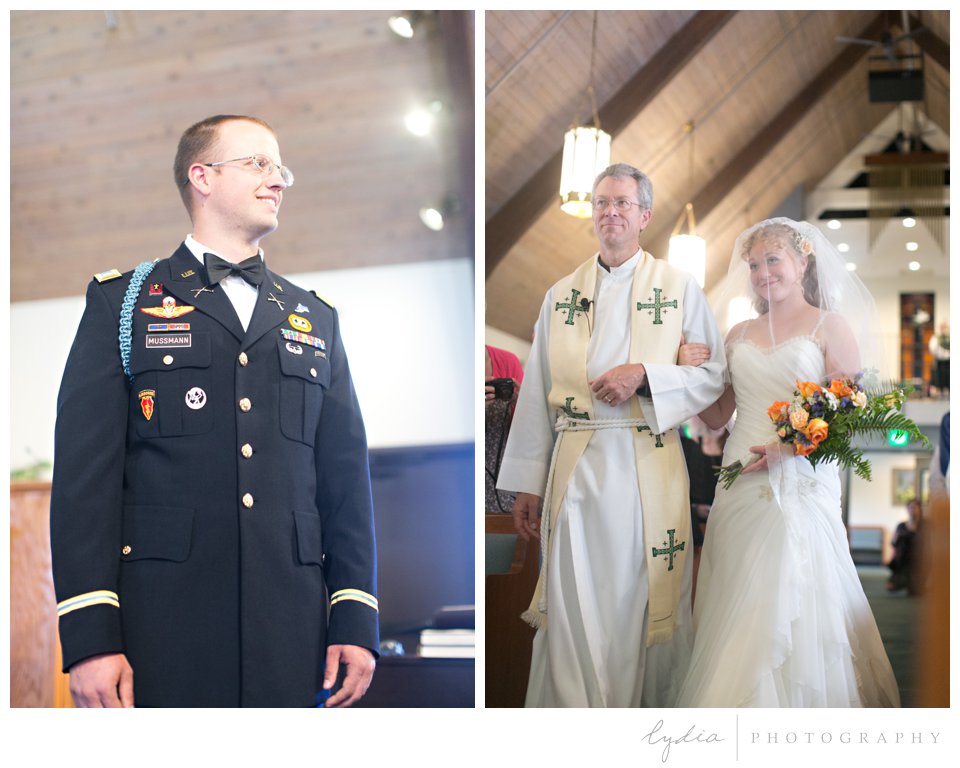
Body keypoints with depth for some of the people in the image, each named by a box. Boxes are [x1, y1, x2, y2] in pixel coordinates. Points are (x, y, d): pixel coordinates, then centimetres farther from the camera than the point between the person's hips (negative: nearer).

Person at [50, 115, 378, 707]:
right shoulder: (122, 301, 8)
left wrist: (357, 621, 3)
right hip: (161, 622, -3)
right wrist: (89, 636, -10)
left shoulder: (316, 319, 18)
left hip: (291, 629, 3)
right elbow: (85, 471, -1)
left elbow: (346, 477, 13)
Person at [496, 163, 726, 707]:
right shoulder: (561, 295, 14)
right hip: (575, 470, 2)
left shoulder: (680, 288, 8)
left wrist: (644, 375, -11)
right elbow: (537, 394, 12)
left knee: (649, 602, 1)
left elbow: (714, 375, 5)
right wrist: (528, 483, 7)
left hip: (650, 471, -1)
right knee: (572, 608, -2)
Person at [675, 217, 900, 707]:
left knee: (791, 610, -7)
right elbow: (716, 417, 17)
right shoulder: (740, 335, 16)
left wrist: (790, 446, -18)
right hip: (740, 488, 5)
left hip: (801, 488, -4)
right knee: (736, 613, 4)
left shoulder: (830, 326, 2)